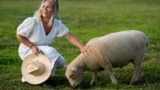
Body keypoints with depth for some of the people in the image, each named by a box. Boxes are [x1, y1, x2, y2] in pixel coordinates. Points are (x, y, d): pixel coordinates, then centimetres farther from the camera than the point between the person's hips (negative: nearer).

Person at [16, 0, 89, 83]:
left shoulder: (57, 24, -12)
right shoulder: (32, 21, -26)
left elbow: (70, 37, -17)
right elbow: (19, 35, -16)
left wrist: (81, 47, -33)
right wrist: (32, 46, -24)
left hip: (42, 50, 6)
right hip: (27, 50, -6)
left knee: (60, 62, 1)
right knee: (51, 52, -29)